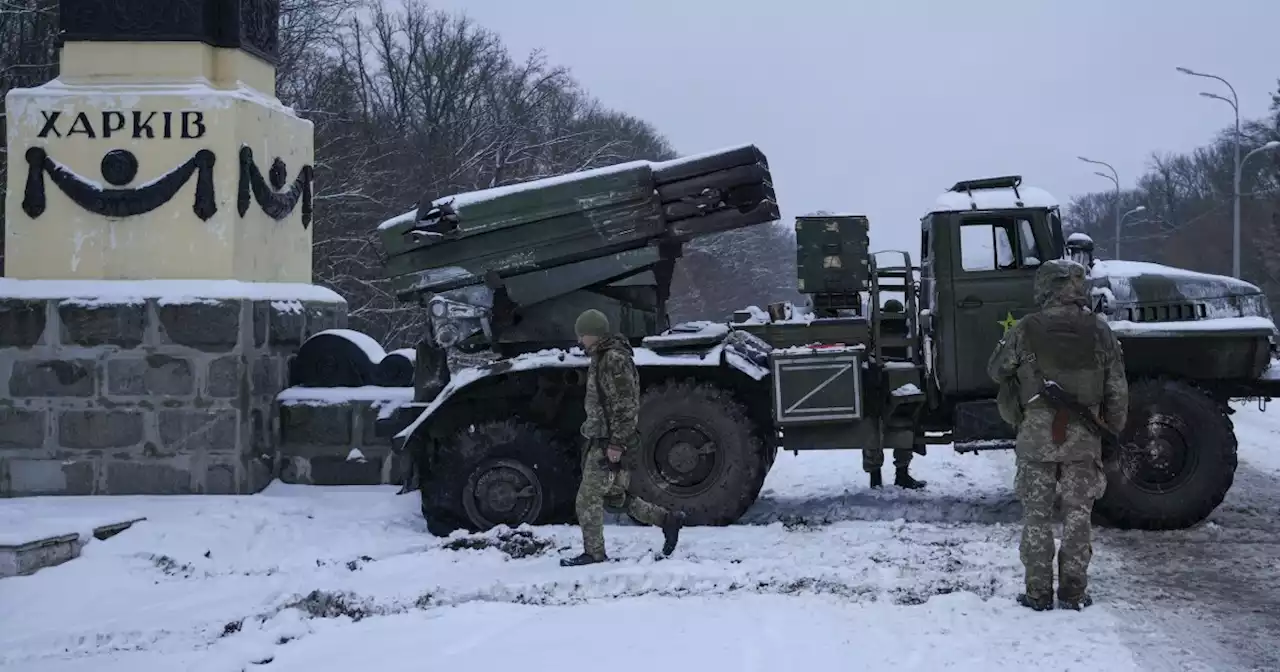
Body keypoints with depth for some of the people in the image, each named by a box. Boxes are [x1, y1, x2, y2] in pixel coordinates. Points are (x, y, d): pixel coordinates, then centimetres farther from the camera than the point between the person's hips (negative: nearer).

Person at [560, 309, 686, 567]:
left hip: (608, 443, -10)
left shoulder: (615, 360, -18)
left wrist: (617, 443, -22)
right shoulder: (600, 357, 14)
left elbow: (626, 407, -21)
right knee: (614, 496, 16)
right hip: (598, 439, 10)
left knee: (588, 500, -4)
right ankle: (667, 519, 23)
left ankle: (594, 553, 6)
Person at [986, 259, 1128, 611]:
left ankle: (1038, 592, 9)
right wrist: (1114, 430, 16)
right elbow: (1117, 389, 3)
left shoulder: (1025, 330, -8)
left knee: (1037, 516, 8)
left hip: (1036, 437, -1)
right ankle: (1073, 592, 13)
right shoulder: (1099, 331, -2)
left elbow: (996, 370, 6)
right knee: (1077, 515, 10)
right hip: (1083, 437, 1)